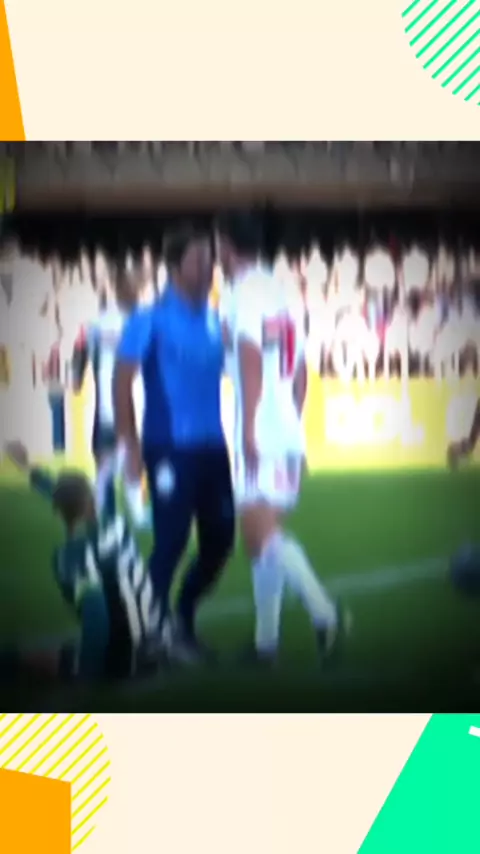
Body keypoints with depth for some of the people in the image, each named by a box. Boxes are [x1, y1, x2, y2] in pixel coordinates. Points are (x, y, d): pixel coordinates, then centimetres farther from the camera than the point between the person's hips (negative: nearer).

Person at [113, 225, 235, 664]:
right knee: (172, 540, -3)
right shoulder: (151, 319, -7)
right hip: (170, 449, -6)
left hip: (213, 447, 6)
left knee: (220, 538, 9)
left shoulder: (216, 320, 9)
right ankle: (155, 628, 16)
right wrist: (131, 446, -12)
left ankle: (181, 619, 30)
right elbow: (122, 381, -9)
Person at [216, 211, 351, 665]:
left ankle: (325, 612, -21)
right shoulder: (286, 296, 16)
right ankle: (266, 639, 17)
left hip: (261, 434, -8)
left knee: (261, 534, -11)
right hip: (288, 432, 8)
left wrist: (249, 429, -23)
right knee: (265, 535, 12)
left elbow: (251, 361, -20)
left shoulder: (245, 294, -8)